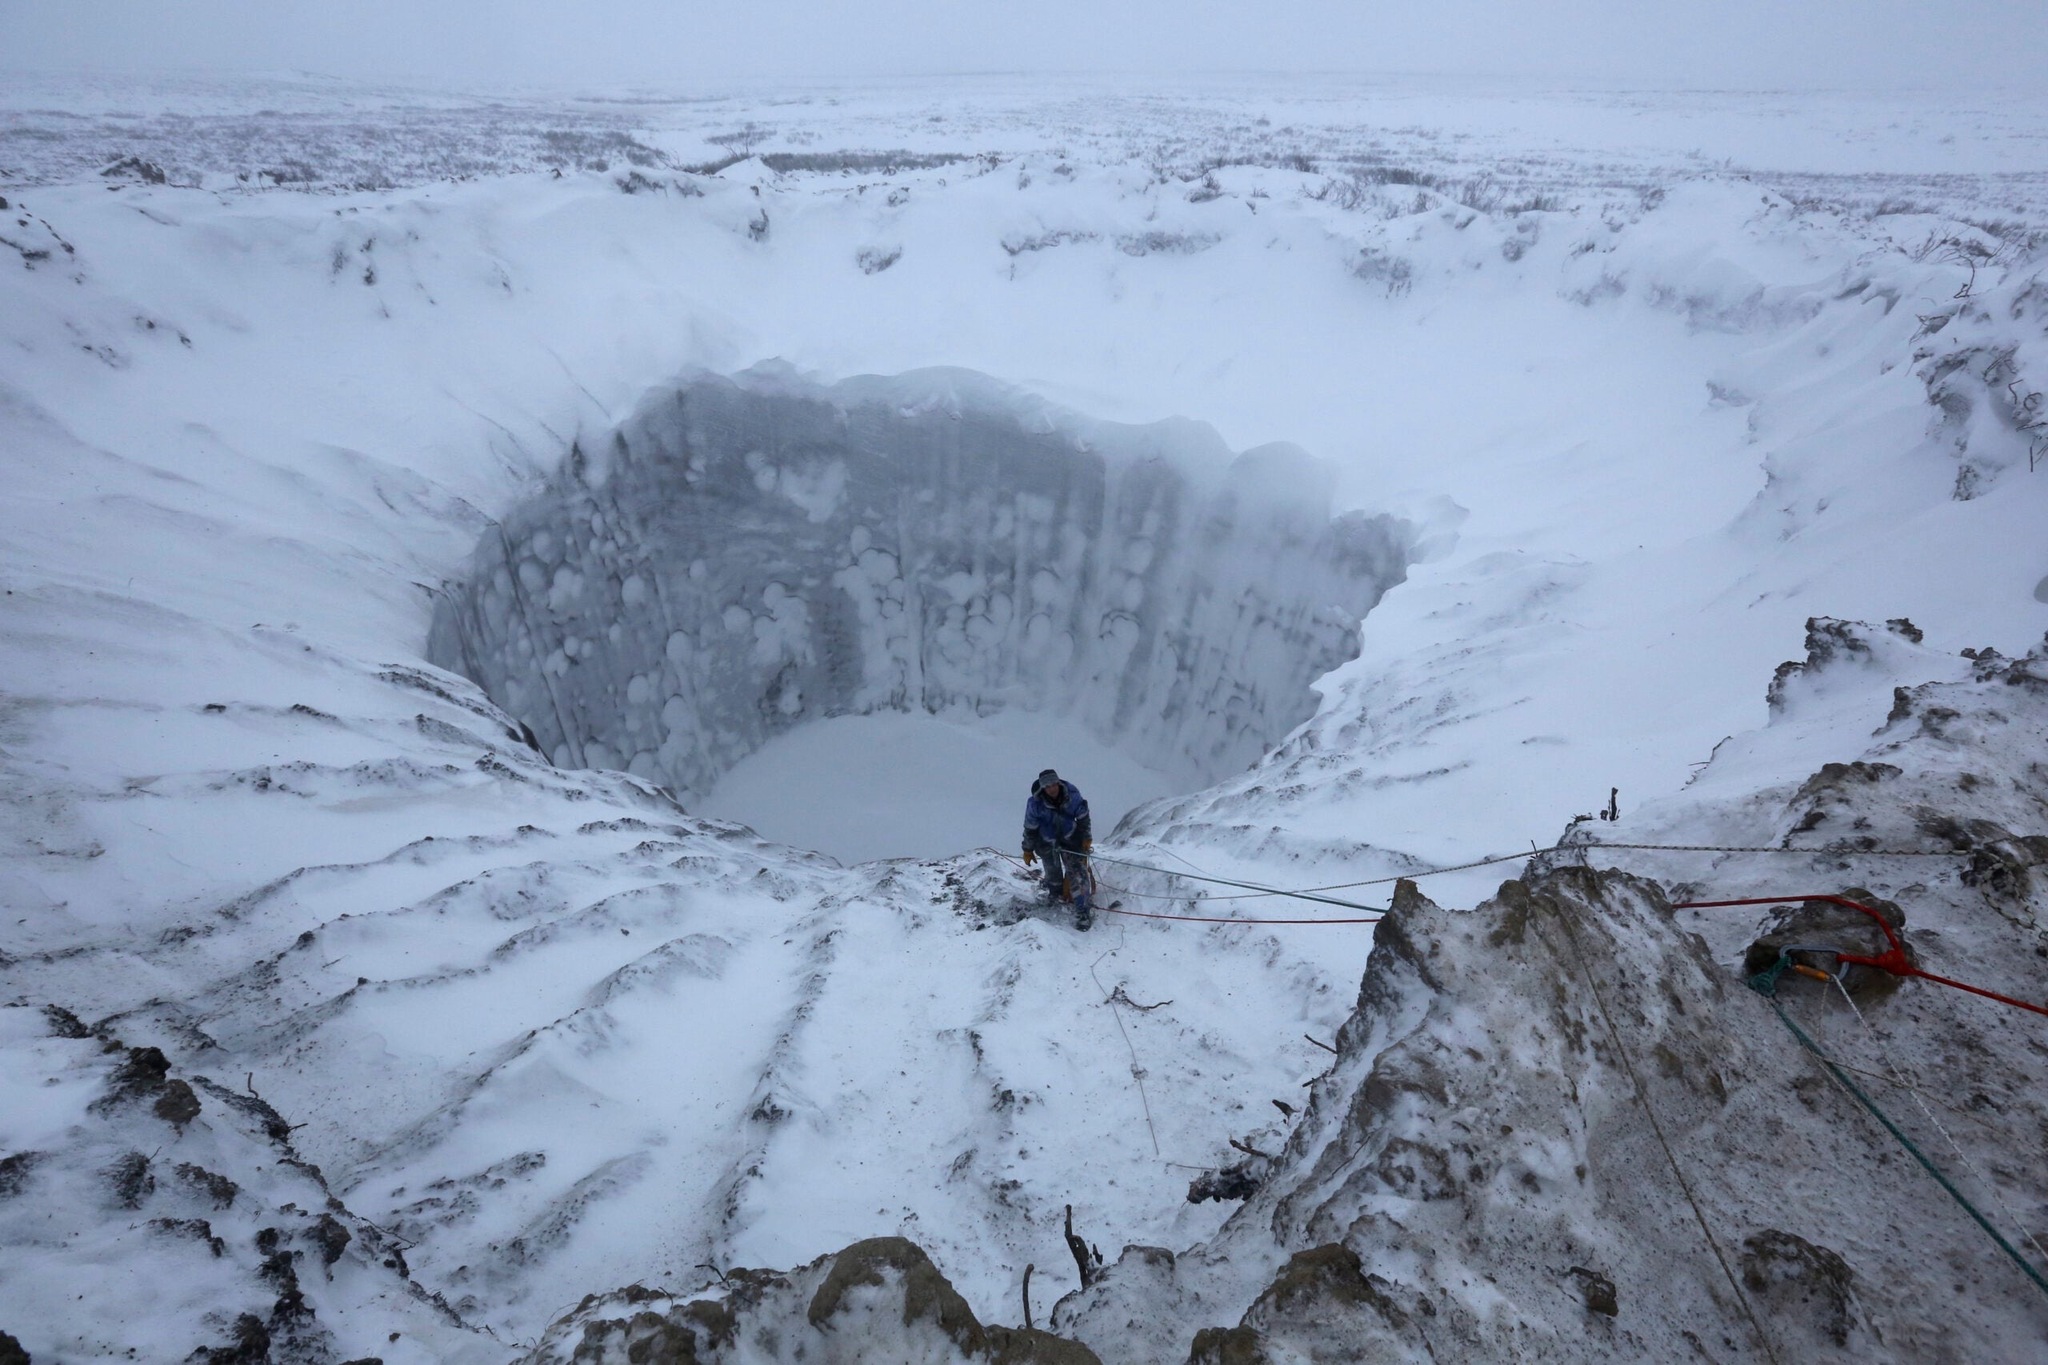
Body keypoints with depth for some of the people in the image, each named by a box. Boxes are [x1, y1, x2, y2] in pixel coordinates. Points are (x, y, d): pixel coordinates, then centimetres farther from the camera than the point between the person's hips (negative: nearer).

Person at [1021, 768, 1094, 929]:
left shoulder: (1072, 794, -24)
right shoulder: (1035, 803, -28)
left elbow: (1082, 816, -5)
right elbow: (1030, 828, -13)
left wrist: (1087, 837, 3)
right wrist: (1028, 850, -3)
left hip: (1070, 838, 1)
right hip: (1046, 842, -1)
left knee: (1077, 870, -8)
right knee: (1053, 872, 10)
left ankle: (1083, 909, -1)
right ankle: (1055, 894, 43)